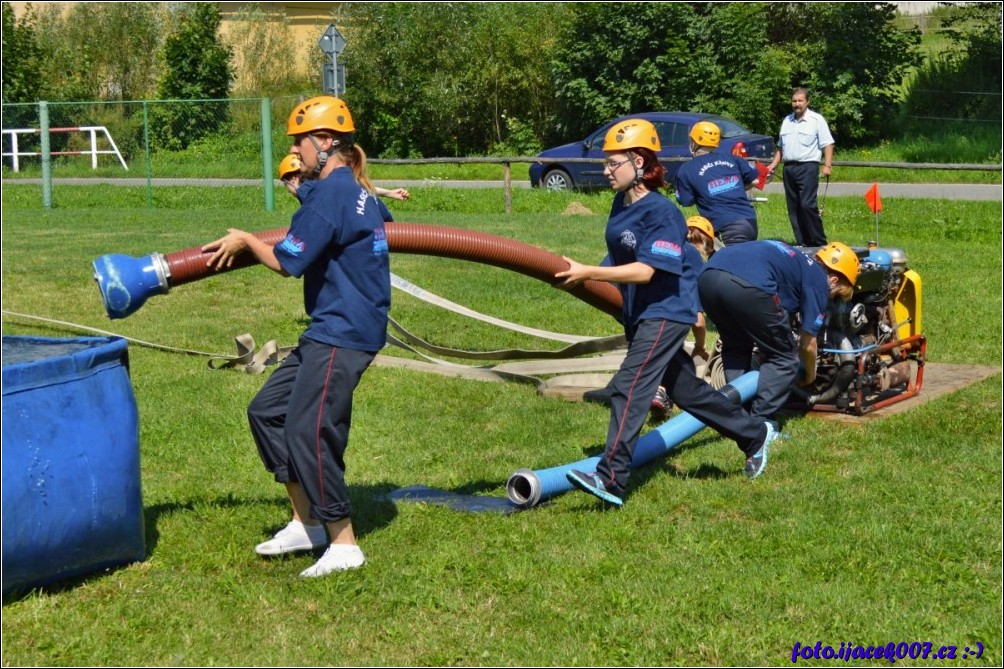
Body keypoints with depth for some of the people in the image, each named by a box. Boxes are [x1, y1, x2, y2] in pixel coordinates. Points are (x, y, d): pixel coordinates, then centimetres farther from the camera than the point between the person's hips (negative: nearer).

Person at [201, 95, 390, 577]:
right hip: (331, 327, 11)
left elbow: (286, 261, -15)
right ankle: (306, 523, 20)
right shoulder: (355, 190, 13)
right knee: (267, 411, 13)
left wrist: (245, 241, 2)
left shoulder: (330, 193, -17)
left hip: (343, 333, -11)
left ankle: (344, 545, -1)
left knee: (307, 433, -11)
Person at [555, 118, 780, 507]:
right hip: (638, 313, 9)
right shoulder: (621, 204, 5)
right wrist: (579, 279, 0)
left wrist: (587, 273, -31)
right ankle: (755, 435, 35)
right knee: (683, 388, 18)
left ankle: (611, 480, -21)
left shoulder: (661, 212, -20)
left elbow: (645, 270, -28)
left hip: (666, 311, -9)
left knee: (629, 387, -18)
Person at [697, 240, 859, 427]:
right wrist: (810, 375, 38)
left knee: (735, 348, 30)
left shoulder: (792, 260, 38)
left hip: (707, 276, 8)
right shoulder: (819, 281, 17)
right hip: (747, 285, -8)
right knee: (783, 358, 12)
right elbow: (807, 344, 19)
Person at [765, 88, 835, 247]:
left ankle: (819, 242, -9)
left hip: (807, 167, -6)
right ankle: (801, 242, 10)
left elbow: (827, 145, -4)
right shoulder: (787, 121, 20)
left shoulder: (817, 120, 1)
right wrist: (773, 165, 16)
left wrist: (827, 165, -14)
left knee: (808, 205, -15)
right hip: (789, 167, 6)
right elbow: (780, 147, 25)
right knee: (793, 208, 5)